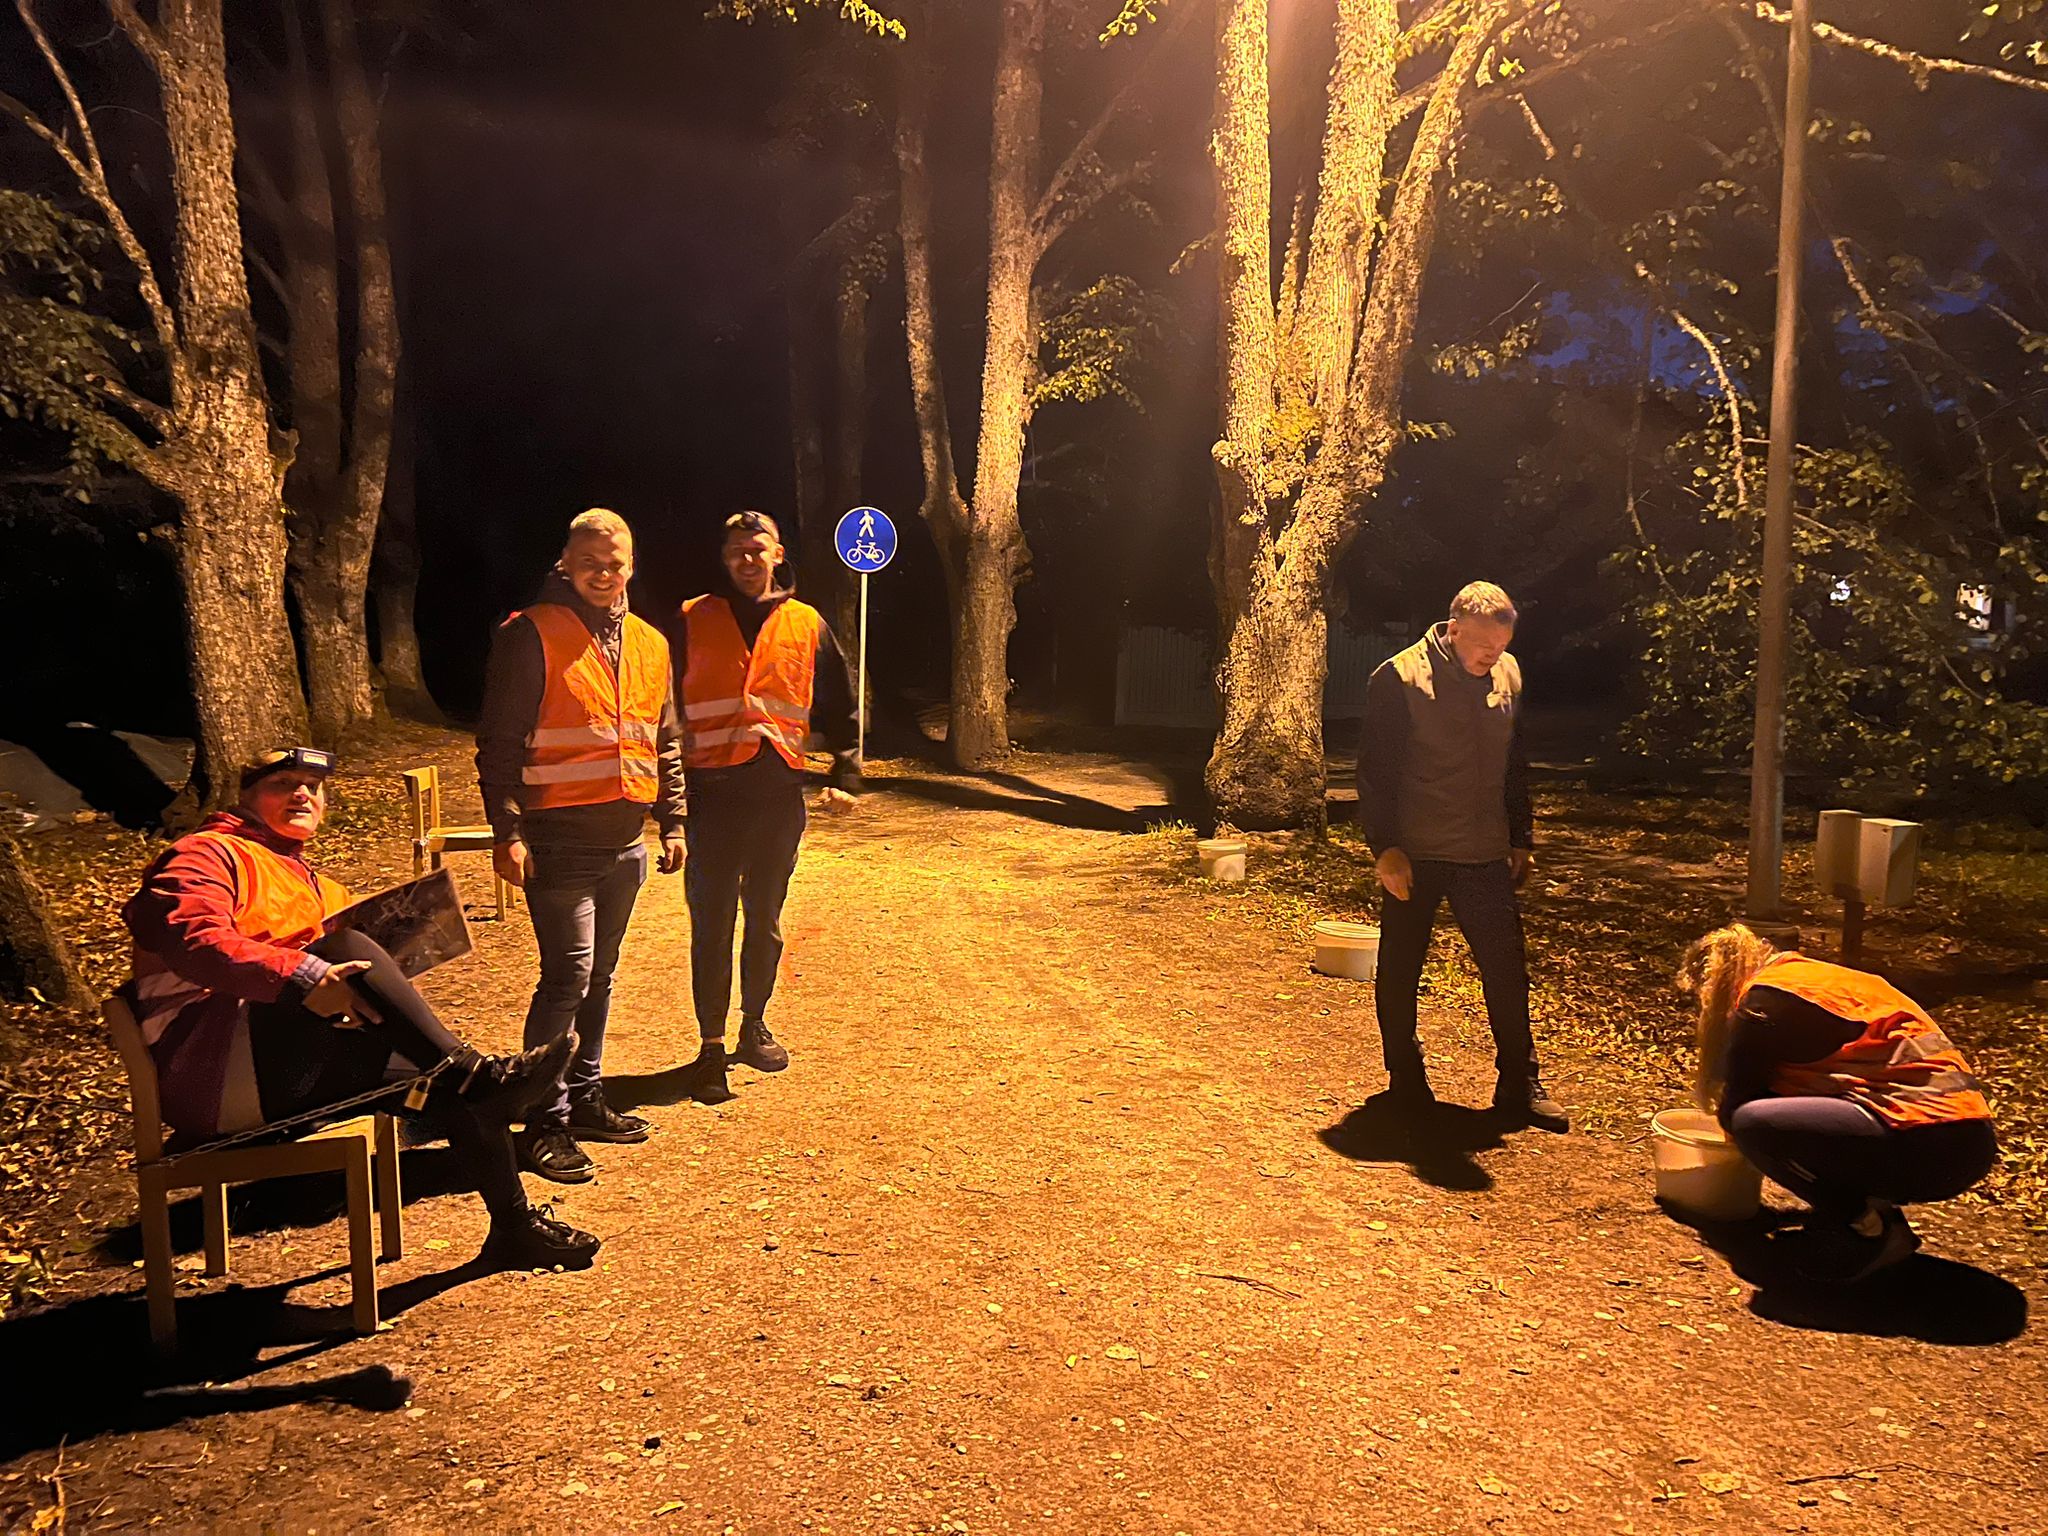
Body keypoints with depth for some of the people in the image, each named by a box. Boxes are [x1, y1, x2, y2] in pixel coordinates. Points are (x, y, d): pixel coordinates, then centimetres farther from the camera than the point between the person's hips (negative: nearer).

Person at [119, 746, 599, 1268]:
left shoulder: (315, 887, 27)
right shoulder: (207, 854, 0)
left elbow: (334, 976, 20)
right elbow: (190, 937, -21)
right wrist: (300, 975, -33)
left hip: (289, 1077, 8)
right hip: (211, 1068, -8)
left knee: (446, 1083, -6)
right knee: (343, 943, -28)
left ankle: (514, 1225, 5)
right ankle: (466, 1067, -31)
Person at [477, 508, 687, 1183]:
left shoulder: (649, 644, 13)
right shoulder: (531, 635, -6)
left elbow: (666, 743, 20)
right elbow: (499, 742, -9)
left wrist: (672, 823, 15)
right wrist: (508, 830, -15)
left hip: (625, 842, 6)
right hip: (559, 840, -6)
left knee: (599, 978, 15)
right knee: (569, 975, -8)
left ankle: (586, 1098, 27)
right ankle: (545, 1125, 2)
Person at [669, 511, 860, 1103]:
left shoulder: (807, 625, 8)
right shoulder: (693, 622, 4)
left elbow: (840, 707, 14)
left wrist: (845, 775, 8)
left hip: (780, 793, 2)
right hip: (712, 792, -2)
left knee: (765, 921, 13)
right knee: (712, 924, 0)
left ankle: (754, 1026, 29)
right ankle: (711, 1046, 9)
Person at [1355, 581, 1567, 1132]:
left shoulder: (1508, 676, 6)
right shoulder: (1398, 679, -11)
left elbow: (1515, 767, 16)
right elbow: (1375, 771, -10)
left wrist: (1520, 839, 14)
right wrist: (1385, 849, -14)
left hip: (1486, 858, 4)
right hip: (1414, 858, -4)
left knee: (1508, 973, 6)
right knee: (1399, 974, 7)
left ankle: (1520, 1086, 19)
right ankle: (1406, 1083, 24)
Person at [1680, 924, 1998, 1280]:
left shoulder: (1765, 996, -3)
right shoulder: (1821, 975, 24)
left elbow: (1737, 1105, 0)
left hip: (1925, 1145, -10)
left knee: (1753, 1123, -17)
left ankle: (1868, 1230, -4)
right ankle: (1877, 1212, 11)